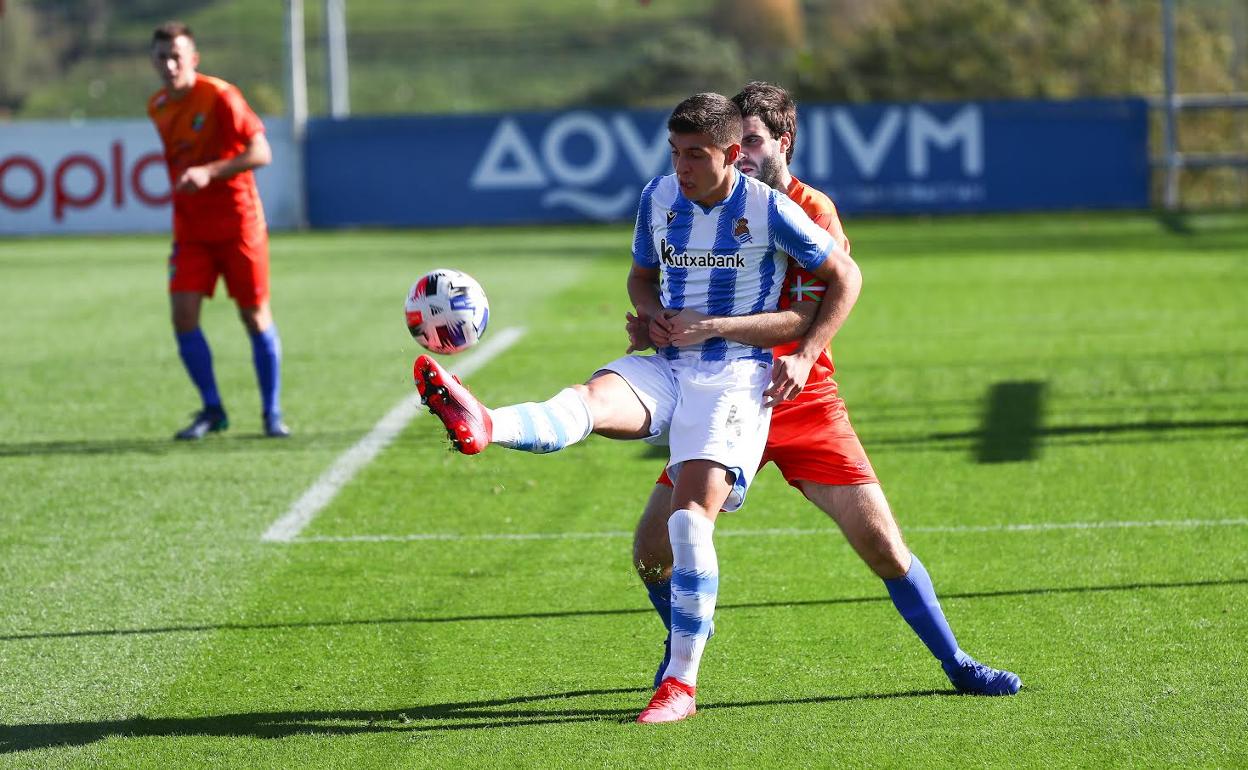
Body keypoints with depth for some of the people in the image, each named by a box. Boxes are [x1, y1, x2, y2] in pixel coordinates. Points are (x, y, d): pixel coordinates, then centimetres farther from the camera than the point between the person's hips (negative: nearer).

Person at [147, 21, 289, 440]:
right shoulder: (157, 107, 6)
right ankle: (212, 410, 6)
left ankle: (272, 413, 14)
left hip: (237, 224, -5)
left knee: (256, 317, 0)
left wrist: (209, 173, -29)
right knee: (183, 316, -8)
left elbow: (260, 153, -20)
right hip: (190, 229, 5)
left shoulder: (219, 96, -14)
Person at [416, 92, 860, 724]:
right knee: (588, 401, -29)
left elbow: (844, 276, 2)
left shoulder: (770, 210, -7)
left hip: (735, 373, -4)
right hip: (666, 365, 4)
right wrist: (651, 309, -2)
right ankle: (481, 427, -62)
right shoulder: (659, 197, 6)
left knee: (691, 517, -19)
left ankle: (682, 683, -13)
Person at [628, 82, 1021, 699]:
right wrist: (653, 328, -9)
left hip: (799, 398, -3)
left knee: (880, 542, -9)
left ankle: (956, 664, 7)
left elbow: (807, 319, -23)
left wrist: (713, 326, -33)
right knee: (652, 548, -5)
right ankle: (684, 647, 24)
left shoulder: (813, 214, -12)